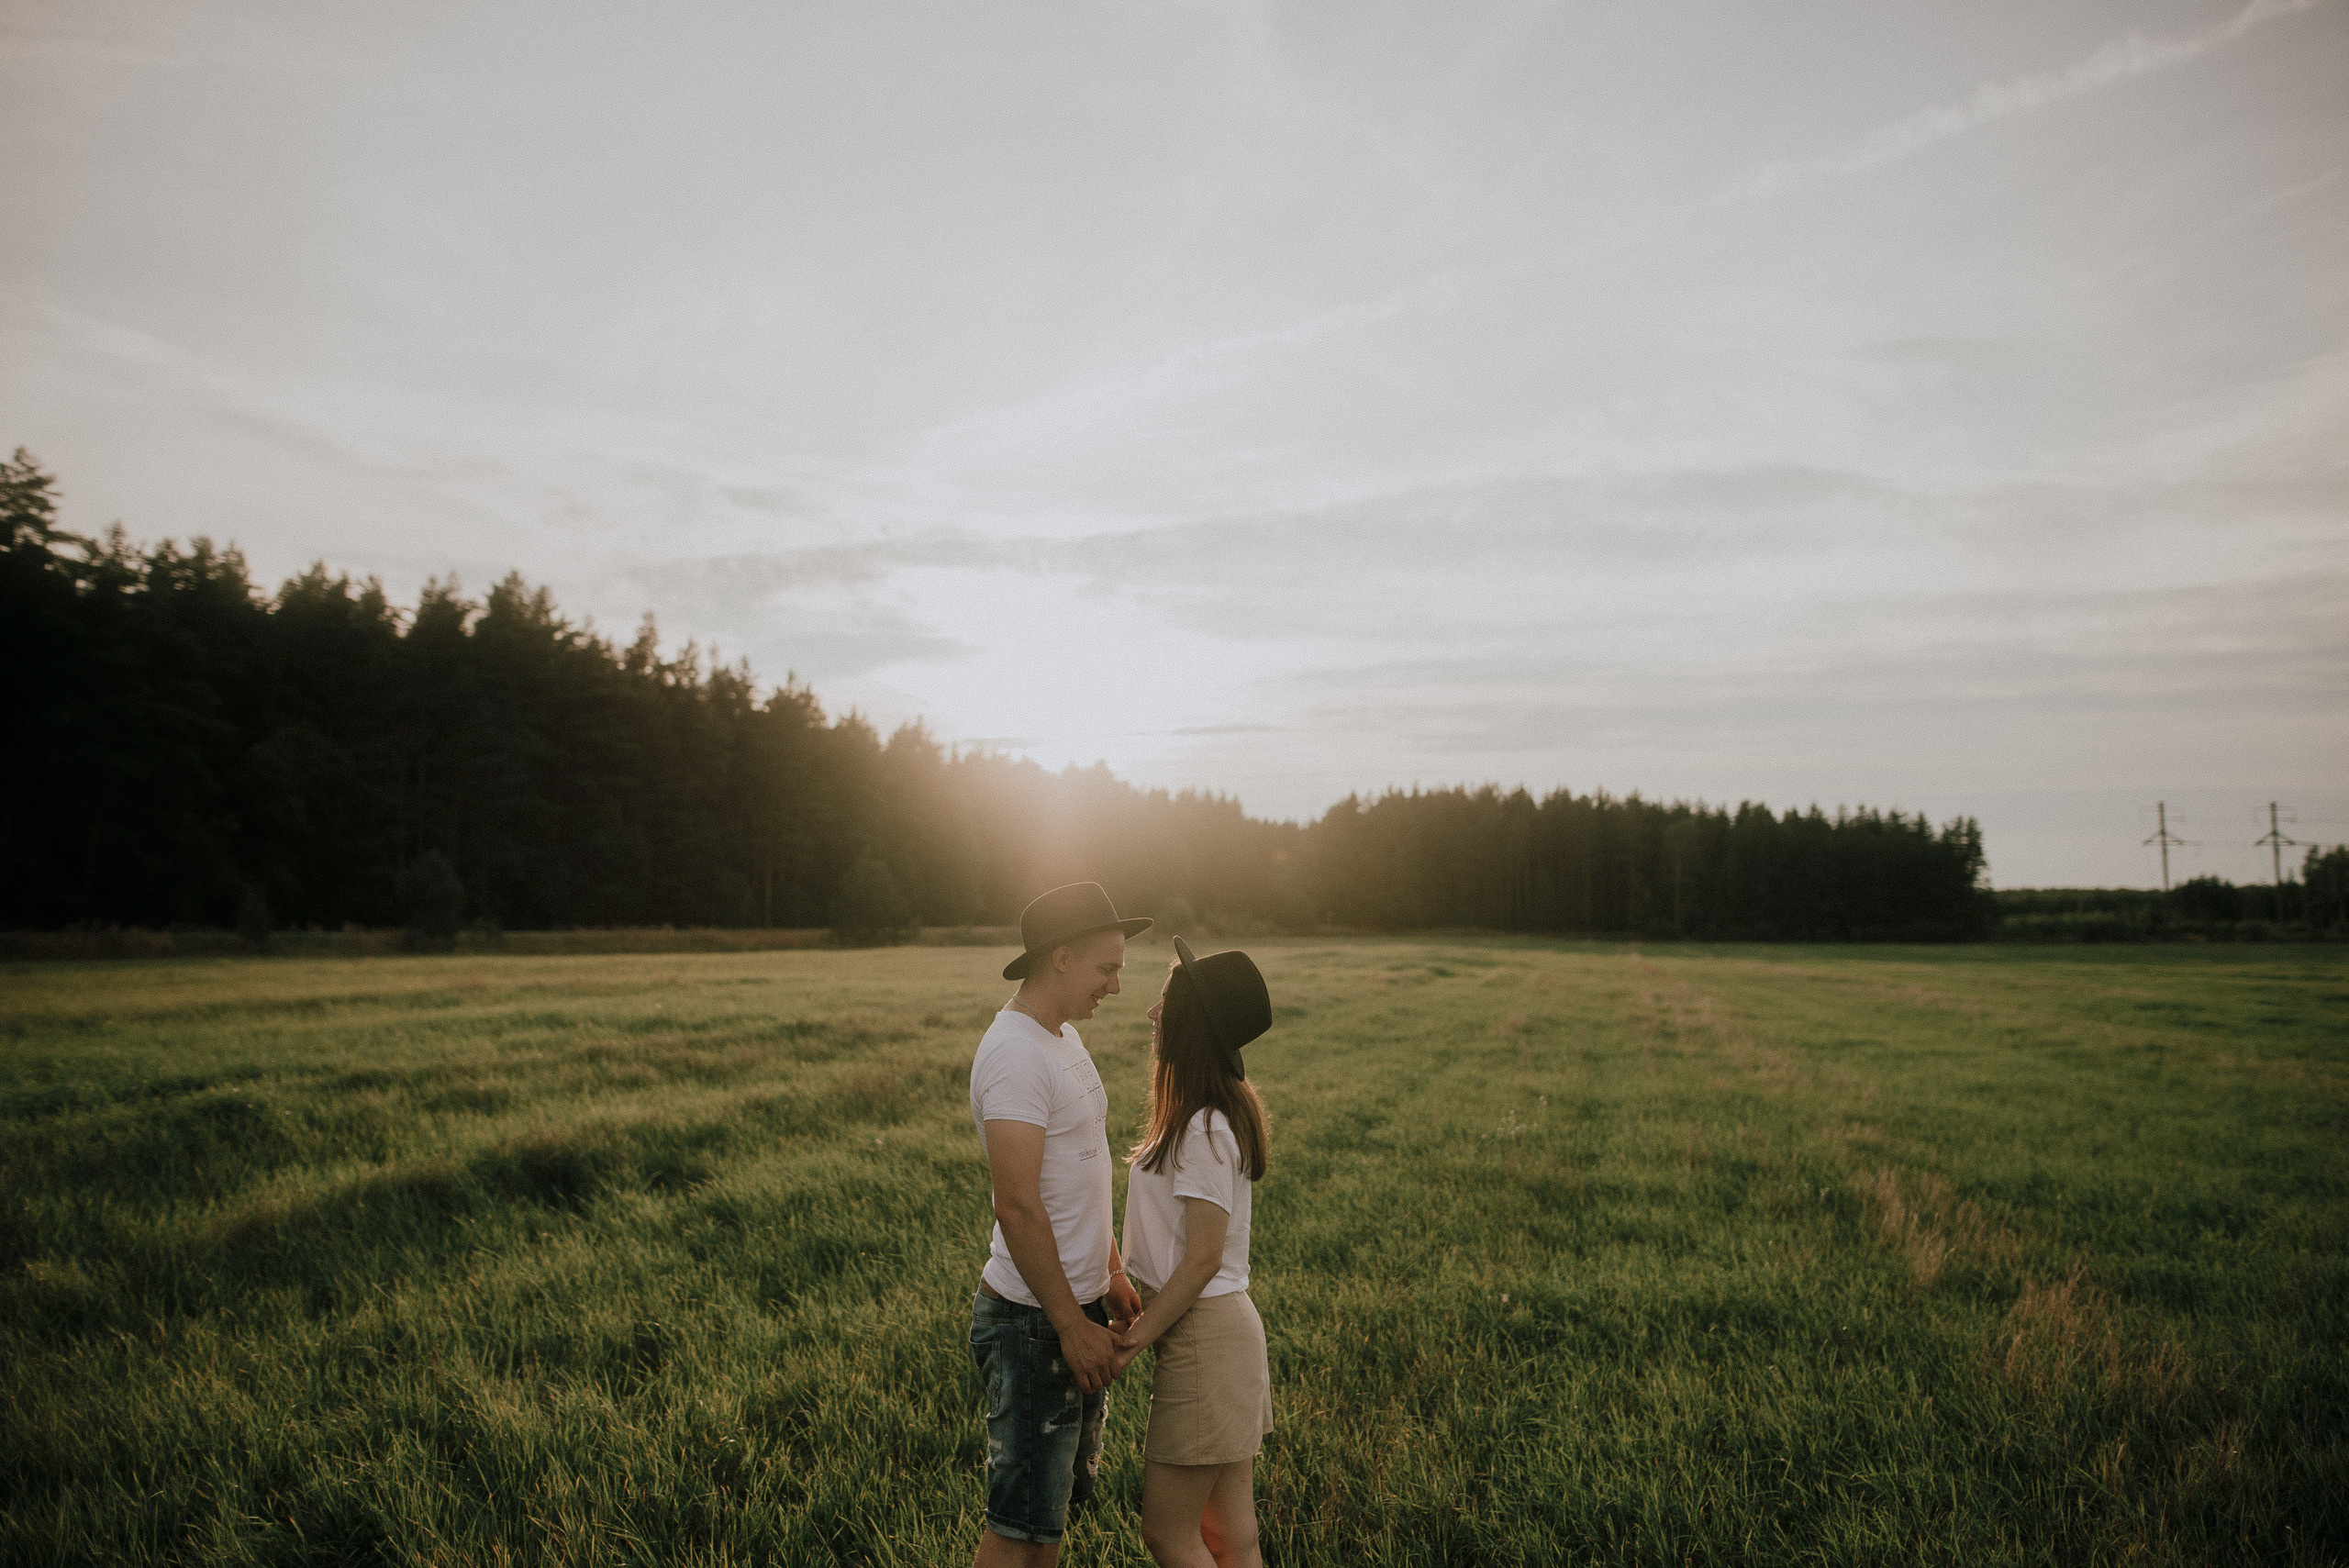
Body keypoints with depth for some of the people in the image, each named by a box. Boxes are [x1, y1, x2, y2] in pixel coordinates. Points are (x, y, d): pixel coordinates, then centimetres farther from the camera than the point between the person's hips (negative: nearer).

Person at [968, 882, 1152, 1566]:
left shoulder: (1064, 1036, 11)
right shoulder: (1015, 1053, -21)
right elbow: (1018, 1207, -25)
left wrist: (1112, 1271, 20)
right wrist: (1071, 1325, -21)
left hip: (1077, 1305, 10)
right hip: (1032, 1319, -10)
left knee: (1059, 1494, 19)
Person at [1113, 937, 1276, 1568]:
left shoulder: (1205, 1129, -20)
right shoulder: (1223, 1114, 9)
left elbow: (1203, 1258, -20)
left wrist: (1136, 1338, -14)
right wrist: (1144, 1316, 16)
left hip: (1205, 1335, -9)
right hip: (1230, 1326, 9)